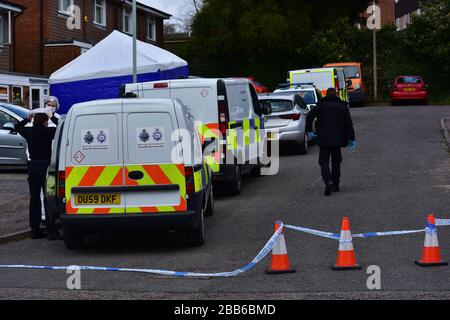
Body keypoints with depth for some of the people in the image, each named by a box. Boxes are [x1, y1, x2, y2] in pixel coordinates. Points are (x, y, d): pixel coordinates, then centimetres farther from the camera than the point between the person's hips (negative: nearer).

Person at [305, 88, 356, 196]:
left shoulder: (321, 105, 3)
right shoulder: (342, 106, 8)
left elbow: (310, 116, -11)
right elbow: (349, 124, 2)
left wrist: (309, 131, -2)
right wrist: (352, 139, 4)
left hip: (323, 139, -2)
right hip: (337, 139, 2)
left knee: (323, 161, 1)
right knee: (336, 162, 16)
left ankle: (328, 181, -23)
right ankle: (335, 185, 17)